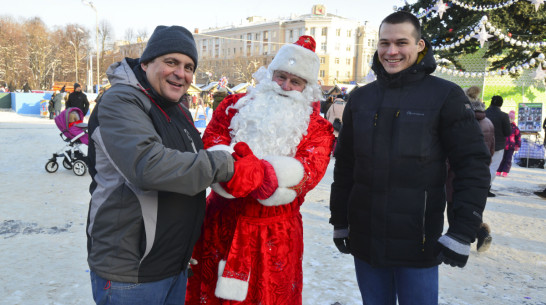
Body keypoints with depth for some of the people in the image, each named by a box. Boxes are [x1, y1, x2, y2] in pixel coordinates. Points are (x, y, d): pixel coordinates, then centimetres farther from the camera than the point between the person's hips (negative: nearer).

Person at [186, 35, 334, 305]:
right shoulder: (234, 107, 6)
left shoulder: (316, 128, 2)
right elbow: (212, 144, -8)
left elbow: (306, 170, -15)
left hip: (274, 237, -1)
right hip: (220, 225, 1)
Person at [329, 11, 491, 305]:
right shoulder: (360, 98, 7)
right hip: (364, 242, 4)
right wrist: (339, 221, 10)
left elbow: (473, 165, -7)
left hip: (418, 245, -3)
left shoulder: (445, 96, -4)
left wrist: (462, 232, -13)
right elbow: (344, 165, 10)